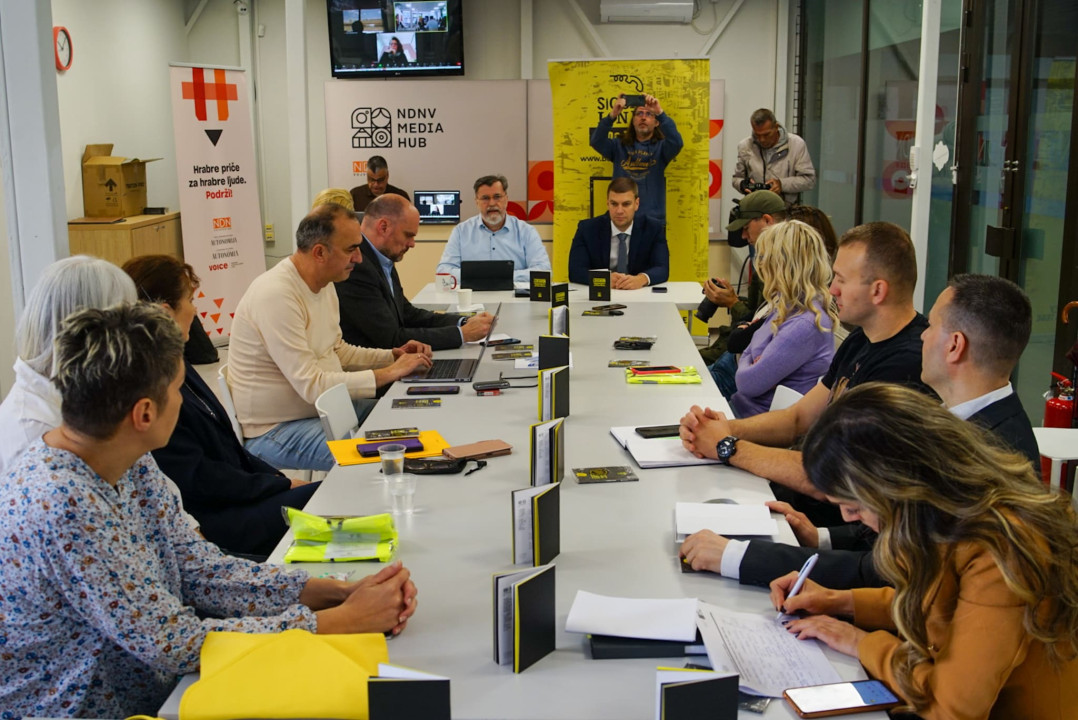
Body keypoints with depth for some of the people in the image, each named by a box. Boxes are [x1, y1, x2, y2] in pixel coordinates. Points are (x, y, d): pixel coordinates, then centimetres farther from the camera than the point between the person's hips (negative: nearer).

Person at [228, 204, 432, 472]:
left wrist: (393, 356, 2)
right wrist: (388, 374, -22)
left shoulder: (322, 285, 5)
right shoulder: (275, 296, -25)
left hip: (325, 407, 10)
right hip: (276, 429, -9)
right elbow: (311, 386, -27)